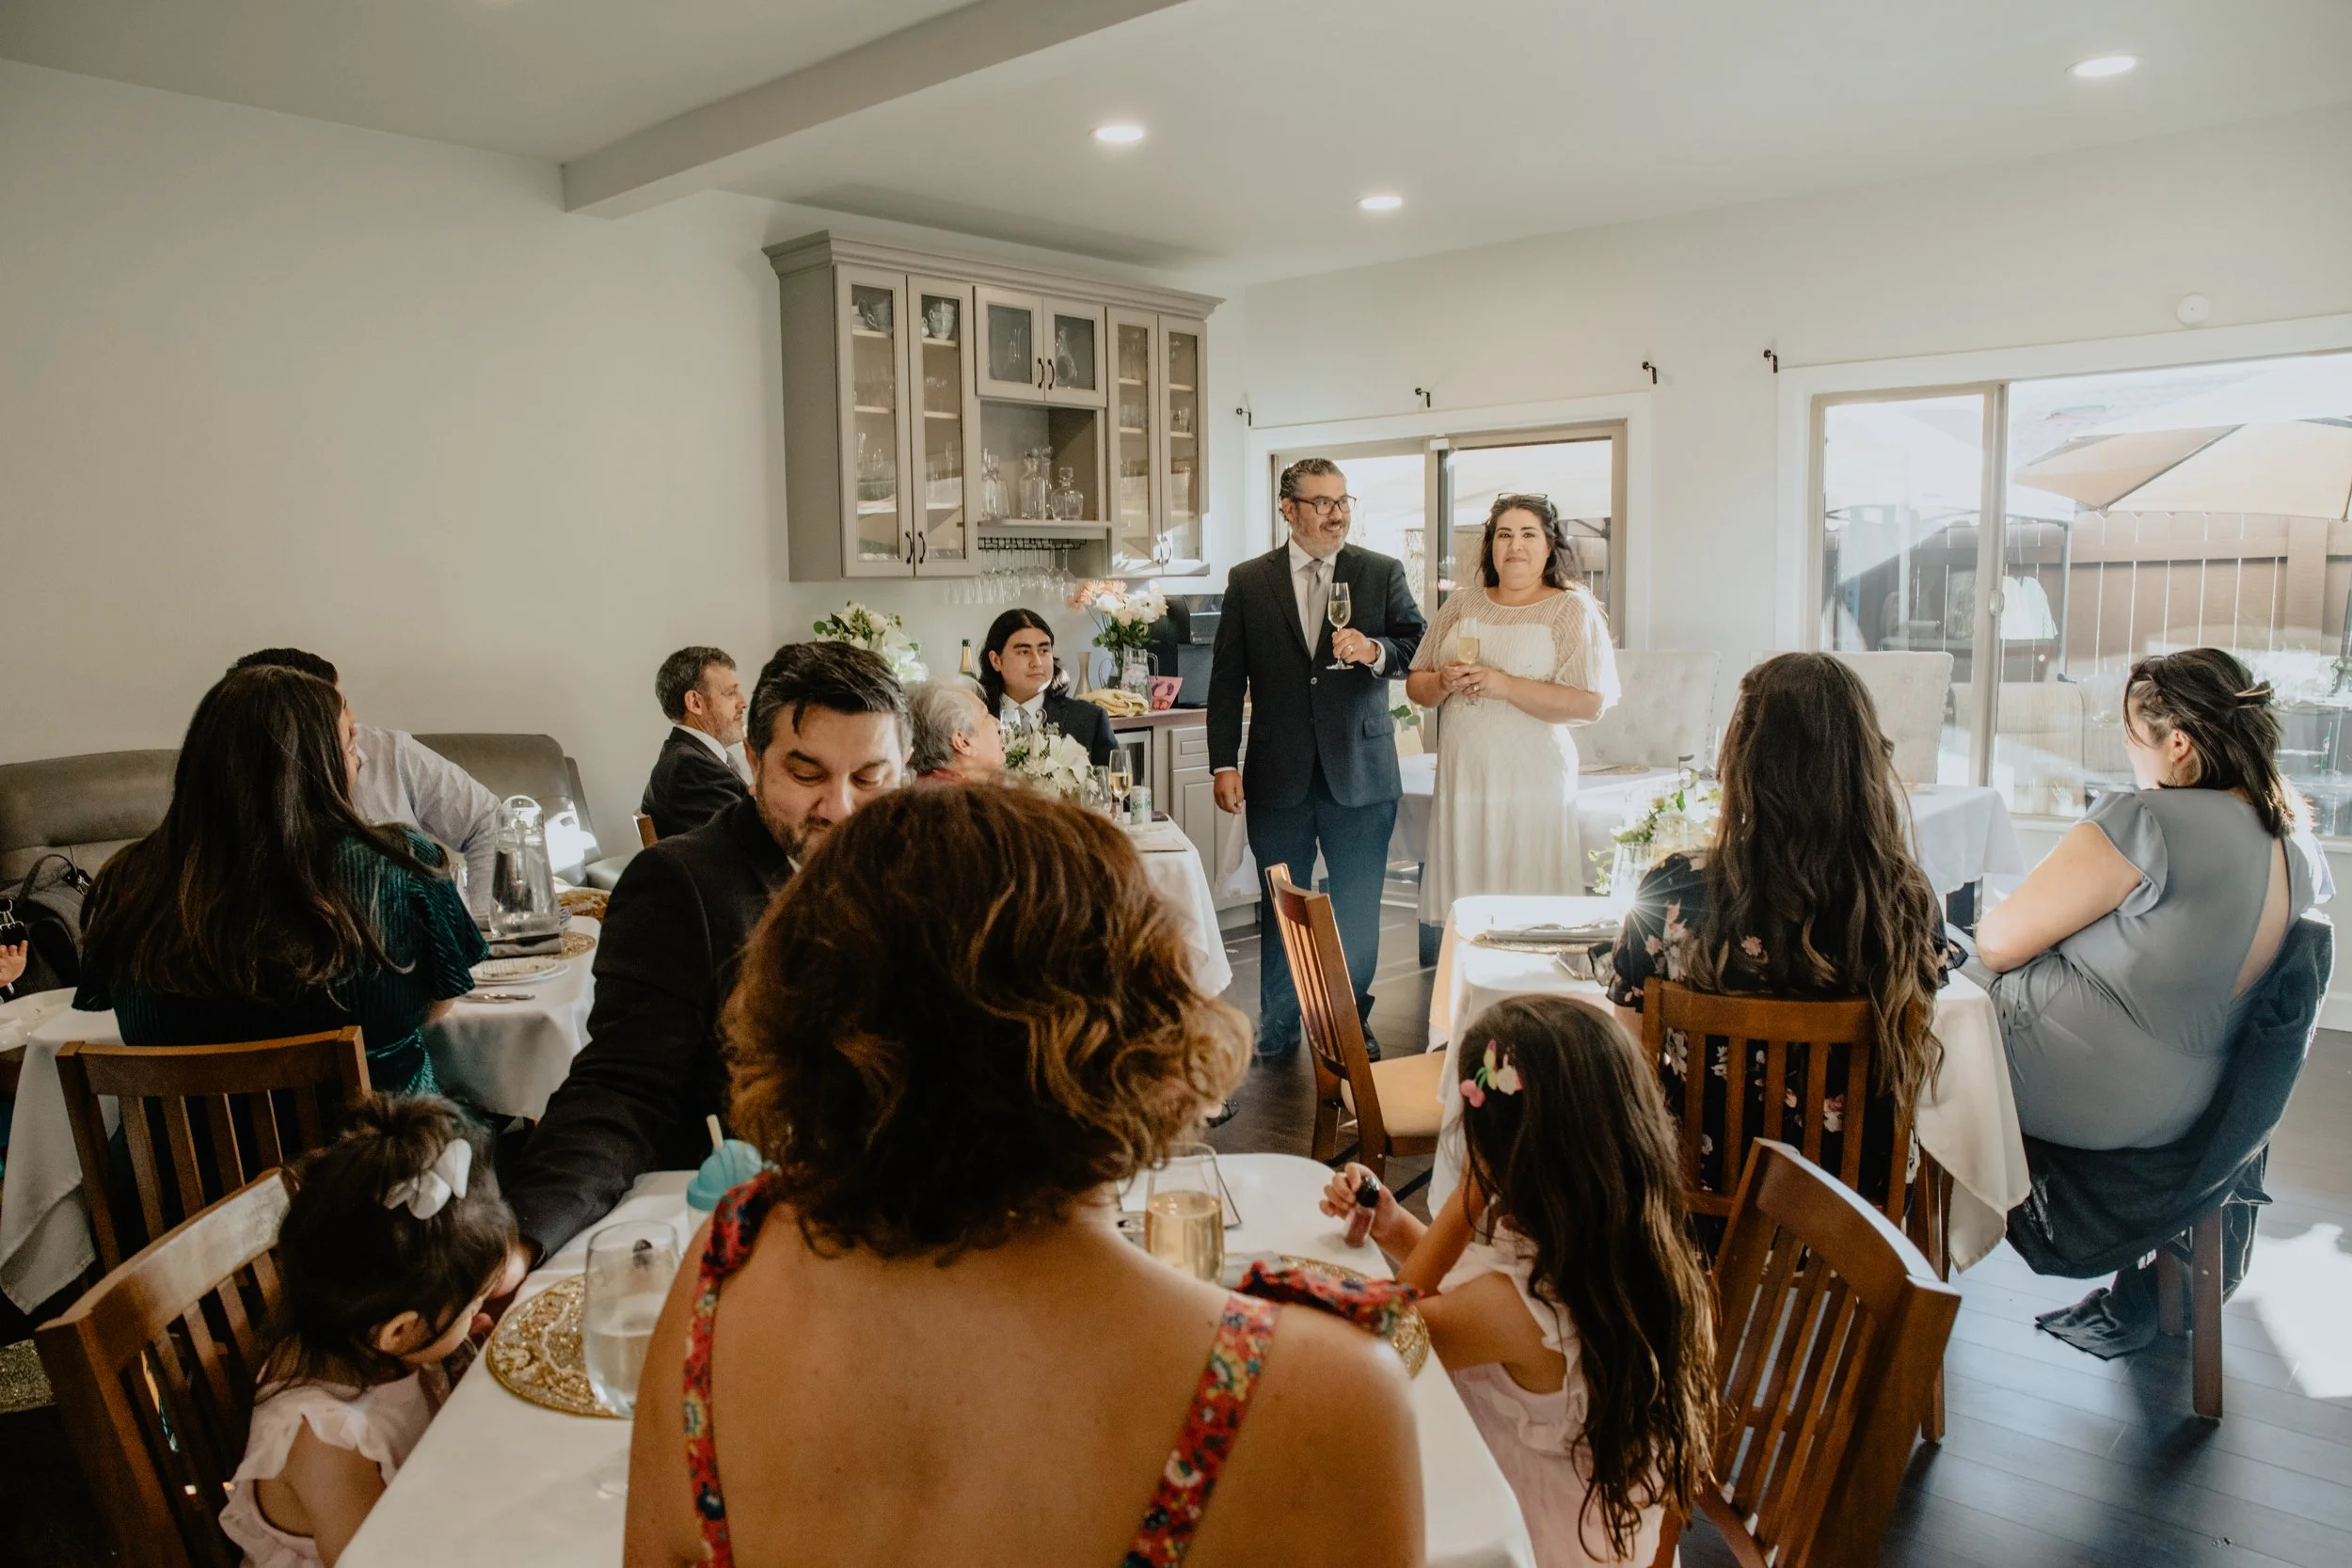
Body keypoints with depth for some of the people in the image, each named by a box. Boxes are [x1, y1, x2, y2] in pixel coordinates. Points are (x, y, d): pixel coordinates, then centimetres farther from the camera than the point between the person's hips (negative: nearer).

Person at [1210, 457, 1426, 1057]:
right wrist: (1224, 764, -2)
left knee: (1358, 910, 7)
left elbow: (1419, 648, 4)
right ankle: (1278, 1029, 25)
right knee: (1279, 909, 11)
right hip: (1279, 776, 0)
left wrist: (1376, 651, -17)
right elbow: (1226, 680, 3)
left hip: (1360, 772, 0)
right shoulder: (1248, 582, 4)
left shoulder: (1382, 574, 4)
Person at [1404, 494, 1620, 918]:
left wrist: (1503, 685, -16)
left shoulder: (1573, 609, 1)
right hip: (1461, 779, 4)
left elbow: (1590, 703, -11)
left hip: (1532, 783, -4)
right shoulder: (1461, 604, 14)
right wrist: (1444, 683, -6)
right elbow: (1415, 685, 17)